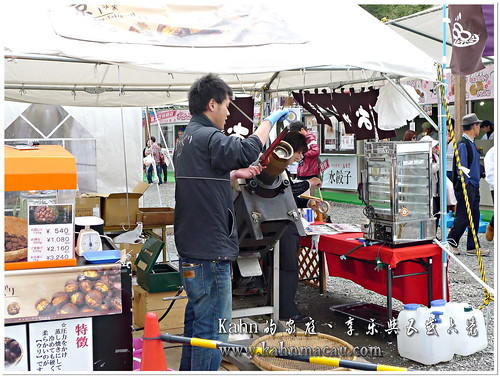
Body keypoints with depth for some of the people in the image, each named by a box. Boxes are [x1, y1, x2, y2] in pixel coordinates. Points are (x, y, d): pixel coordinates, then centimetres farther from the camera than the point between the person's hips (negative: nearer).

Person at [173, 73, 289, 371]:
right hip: (211, 255, -11)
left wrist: (237, 174, 24)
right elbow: (246, 151, -32)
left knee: (196, 322, 22)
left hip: (191, 252, 11)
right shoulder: (207, 137, -16)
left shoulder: (187, 139, 17)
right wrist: (269, 121, -17)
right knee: (212, 330, -3)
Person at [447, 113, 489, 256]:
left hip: (473, 186, 10)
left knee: (474, 217, 10)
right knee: (463, 217, -5)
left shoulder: (471, 143, 16)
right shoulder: (463, 144, -14)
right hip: (466, 186, -10)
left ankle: (473, 247, 15)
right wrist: (465, 188, -19)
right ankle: (451, 242, 8)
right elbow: (462, 168, -18)